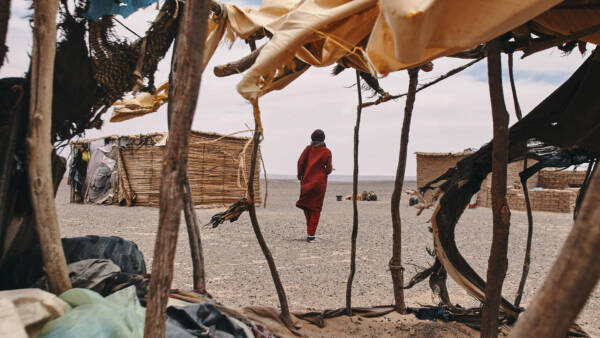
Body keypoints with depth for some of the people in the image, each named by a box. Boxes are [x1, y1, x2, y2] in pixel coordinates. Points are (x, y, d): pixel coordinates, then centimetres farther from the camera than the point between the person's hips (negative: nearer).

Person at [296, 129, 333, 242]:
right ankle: (311, 235, -1)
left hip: (307, 181, 2)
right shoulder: (327, 152, 0)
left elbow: (300, 162, -5)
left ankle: (309, 231, 15)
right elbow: (328, 169, -4)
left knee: (306, 204, 18)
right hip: (320, 182, -2)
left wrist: (300, 175, 9)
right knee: (315, 209, 3)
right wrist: (330, 168, 19)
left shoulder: (309, 148, 3)